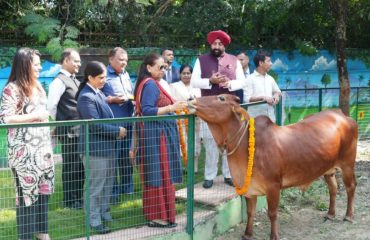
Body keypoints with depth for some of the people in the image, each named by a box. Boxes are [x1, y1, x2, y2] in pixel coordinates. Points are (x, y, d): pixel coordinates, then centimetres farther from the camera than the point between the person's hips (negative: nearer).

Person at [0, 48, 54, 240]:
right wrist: (35, 116, -17)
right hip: (23, 152, -7)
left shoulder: (37, 87, 14)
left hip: (42, 148, 7)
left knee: (43, 189, 11)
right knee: (27, 191, -2)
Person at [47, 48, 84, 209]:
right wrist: (59, 125, -6)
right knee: (70, 166, 1)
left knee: (80, 165, 15)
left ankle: (79, 197, 27)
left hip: (80, 130, 8)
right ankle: (70, 200, 13)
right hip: (68, 131, -8)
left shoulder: (75, 81, 15)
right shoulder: (59, 81, -12)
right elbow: (51, 107, -16)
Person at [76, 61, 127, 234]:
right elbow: (95, 124, -24)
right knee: (95, 186, 1)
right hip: (95, 148, -9)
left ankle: (103, 213, 31)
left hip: (106, 146, 9)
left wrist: (116, 131, 4)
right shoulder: (86, 97, -18)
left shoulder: (99, 93, 11)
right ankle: (94, 220, 11)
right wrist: (117, 130, -15)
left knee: (107, 184, 18)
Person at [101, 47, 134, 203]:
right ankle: (113, 192, 8)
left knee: (127, 156, 14)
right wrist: (113, 99, -17)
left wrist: (134, 98, 2)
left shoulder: (126, 75, 15)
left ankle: (127, 188, 25)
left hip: (128, 121, 7)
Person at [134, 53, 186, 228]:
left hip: (159, 133, 10)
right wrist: (171, 108, -25)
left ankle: (155, 213, 20)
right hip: (156, 134, -10)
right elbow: (147, 111, -22)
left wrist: (172, 107, 18)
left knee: (157, 174, 13)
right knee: (160, 174, -6)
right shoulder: (150, 84, -14)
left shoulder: (152, 84, 17)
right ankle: (158, 216, -1)